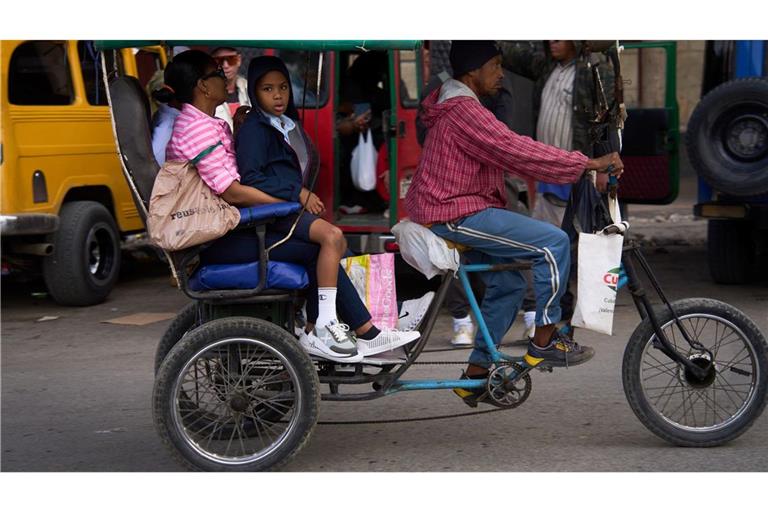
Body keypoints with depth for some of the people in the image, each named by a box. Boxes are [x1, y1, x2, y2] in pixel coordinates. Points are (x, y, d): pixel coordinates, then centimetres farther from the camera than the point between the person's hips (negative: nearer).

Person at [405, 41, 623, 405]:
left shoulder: (456, 106, 17)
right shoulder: (464, 111, -18)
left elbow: (511, 152, 18)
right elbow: (517, 152, -24)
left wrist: (583, 167, 13)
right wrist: (588, 164, -19)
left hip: (453, 210, 11)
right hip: (457, 214, -11)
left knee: (507, 285, 15)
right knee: (553, 242, -13)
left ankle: (476, 374, 21)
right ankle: (545, 342, -4)